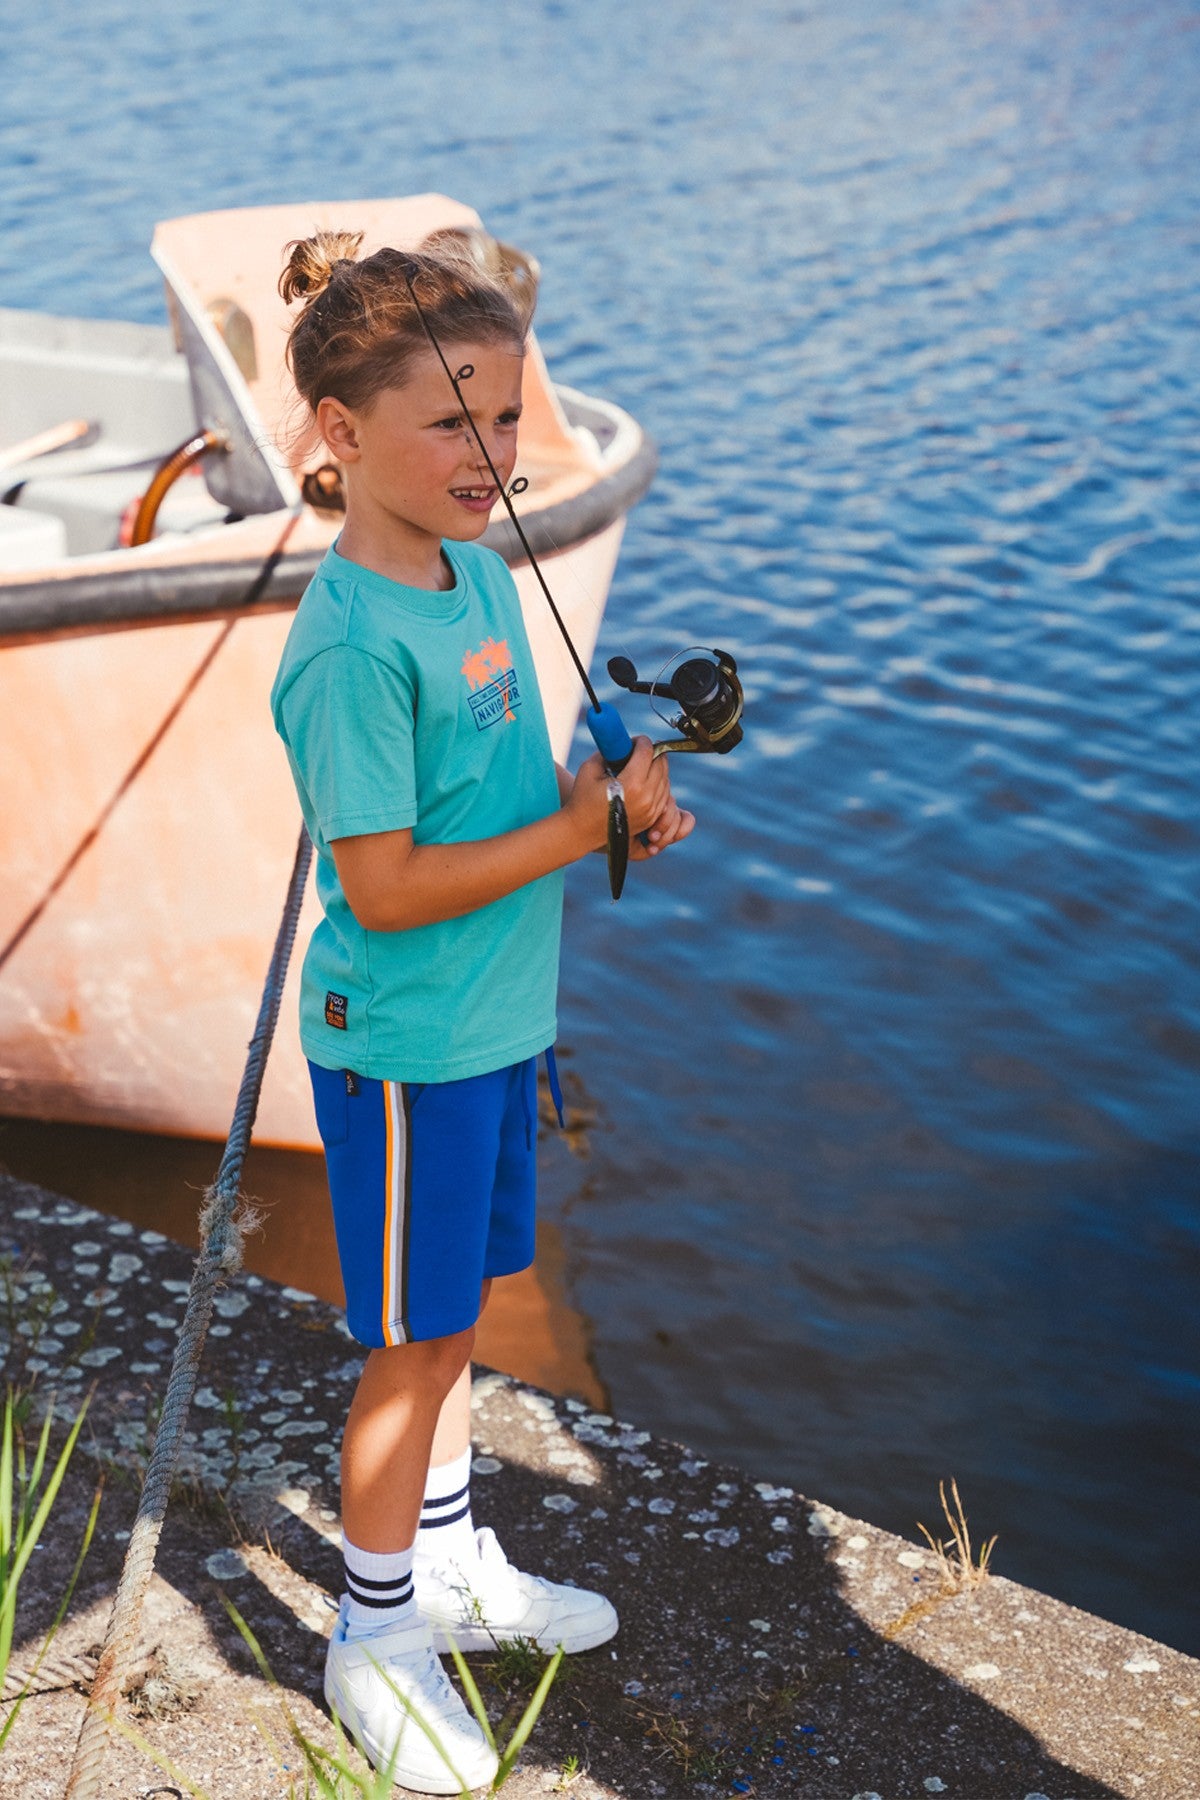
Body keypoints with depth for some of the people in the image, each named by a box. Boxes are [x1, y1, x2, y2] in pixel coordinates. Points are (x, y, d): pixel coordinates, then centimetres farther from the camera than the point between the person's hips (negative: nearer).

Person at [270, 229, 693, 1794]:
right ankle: (375, 1636, 26)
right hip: (404, 1047, -8)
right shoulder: (350, 644, -24)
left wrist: (619, 807, -2)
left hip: (494, 1023, 8)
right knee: (417, 1341, 6)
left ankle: (454, 1563, 41)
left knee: (457, 1311, 22)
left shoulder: (482, 569, 4)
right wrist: (574, 832, -20)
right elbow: (383, 885, -24)